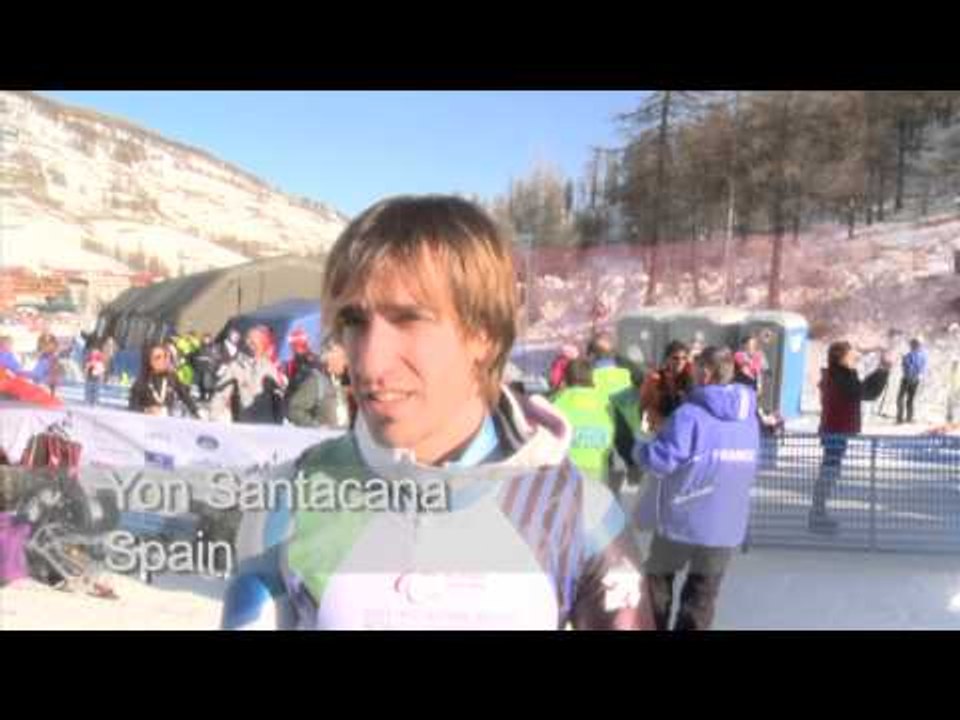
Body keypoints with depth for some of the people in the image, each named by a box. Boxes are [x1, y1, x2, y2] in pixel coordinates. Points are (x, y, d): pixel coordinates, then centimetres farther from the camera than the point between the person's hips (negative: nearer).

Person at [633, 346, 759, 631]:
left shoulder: (690, 414, -19)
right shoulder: (749, 417, 5)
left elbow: (661, 460, -23)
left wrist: (638, 449, -1)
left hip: (683, 519, -5)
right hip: (727, 523, 5)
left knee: (657, 577, 19)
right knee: (703, 594, 10)